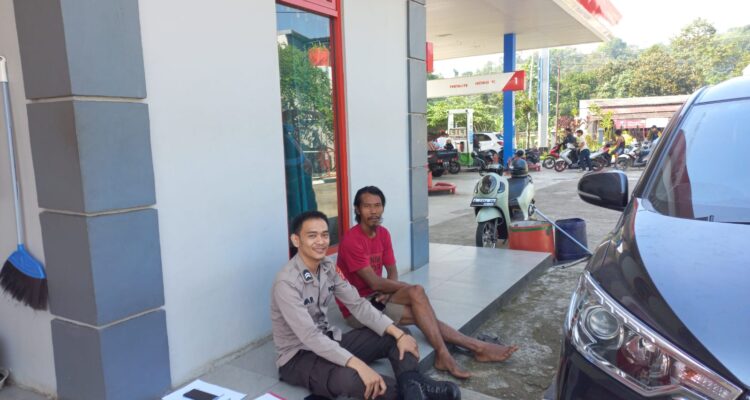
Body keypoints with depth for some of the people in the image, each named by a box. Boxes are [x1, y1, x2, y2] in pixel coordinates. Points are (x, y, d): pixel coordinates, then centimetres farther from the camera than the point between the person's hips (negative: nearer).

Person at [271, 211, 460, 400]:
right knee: (349, 377, -37)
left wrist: (398, 333, -13)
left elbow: (358, 304, -2)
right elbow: (309, 337, -32)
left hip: (328, 342, 8)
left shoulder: (328, 267, -1)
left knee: (395, 336, -1)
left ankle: (413, 384, -25)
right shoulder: (286, 283, -25)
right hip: (298, 356, -8)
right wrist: (358, 365, -40)